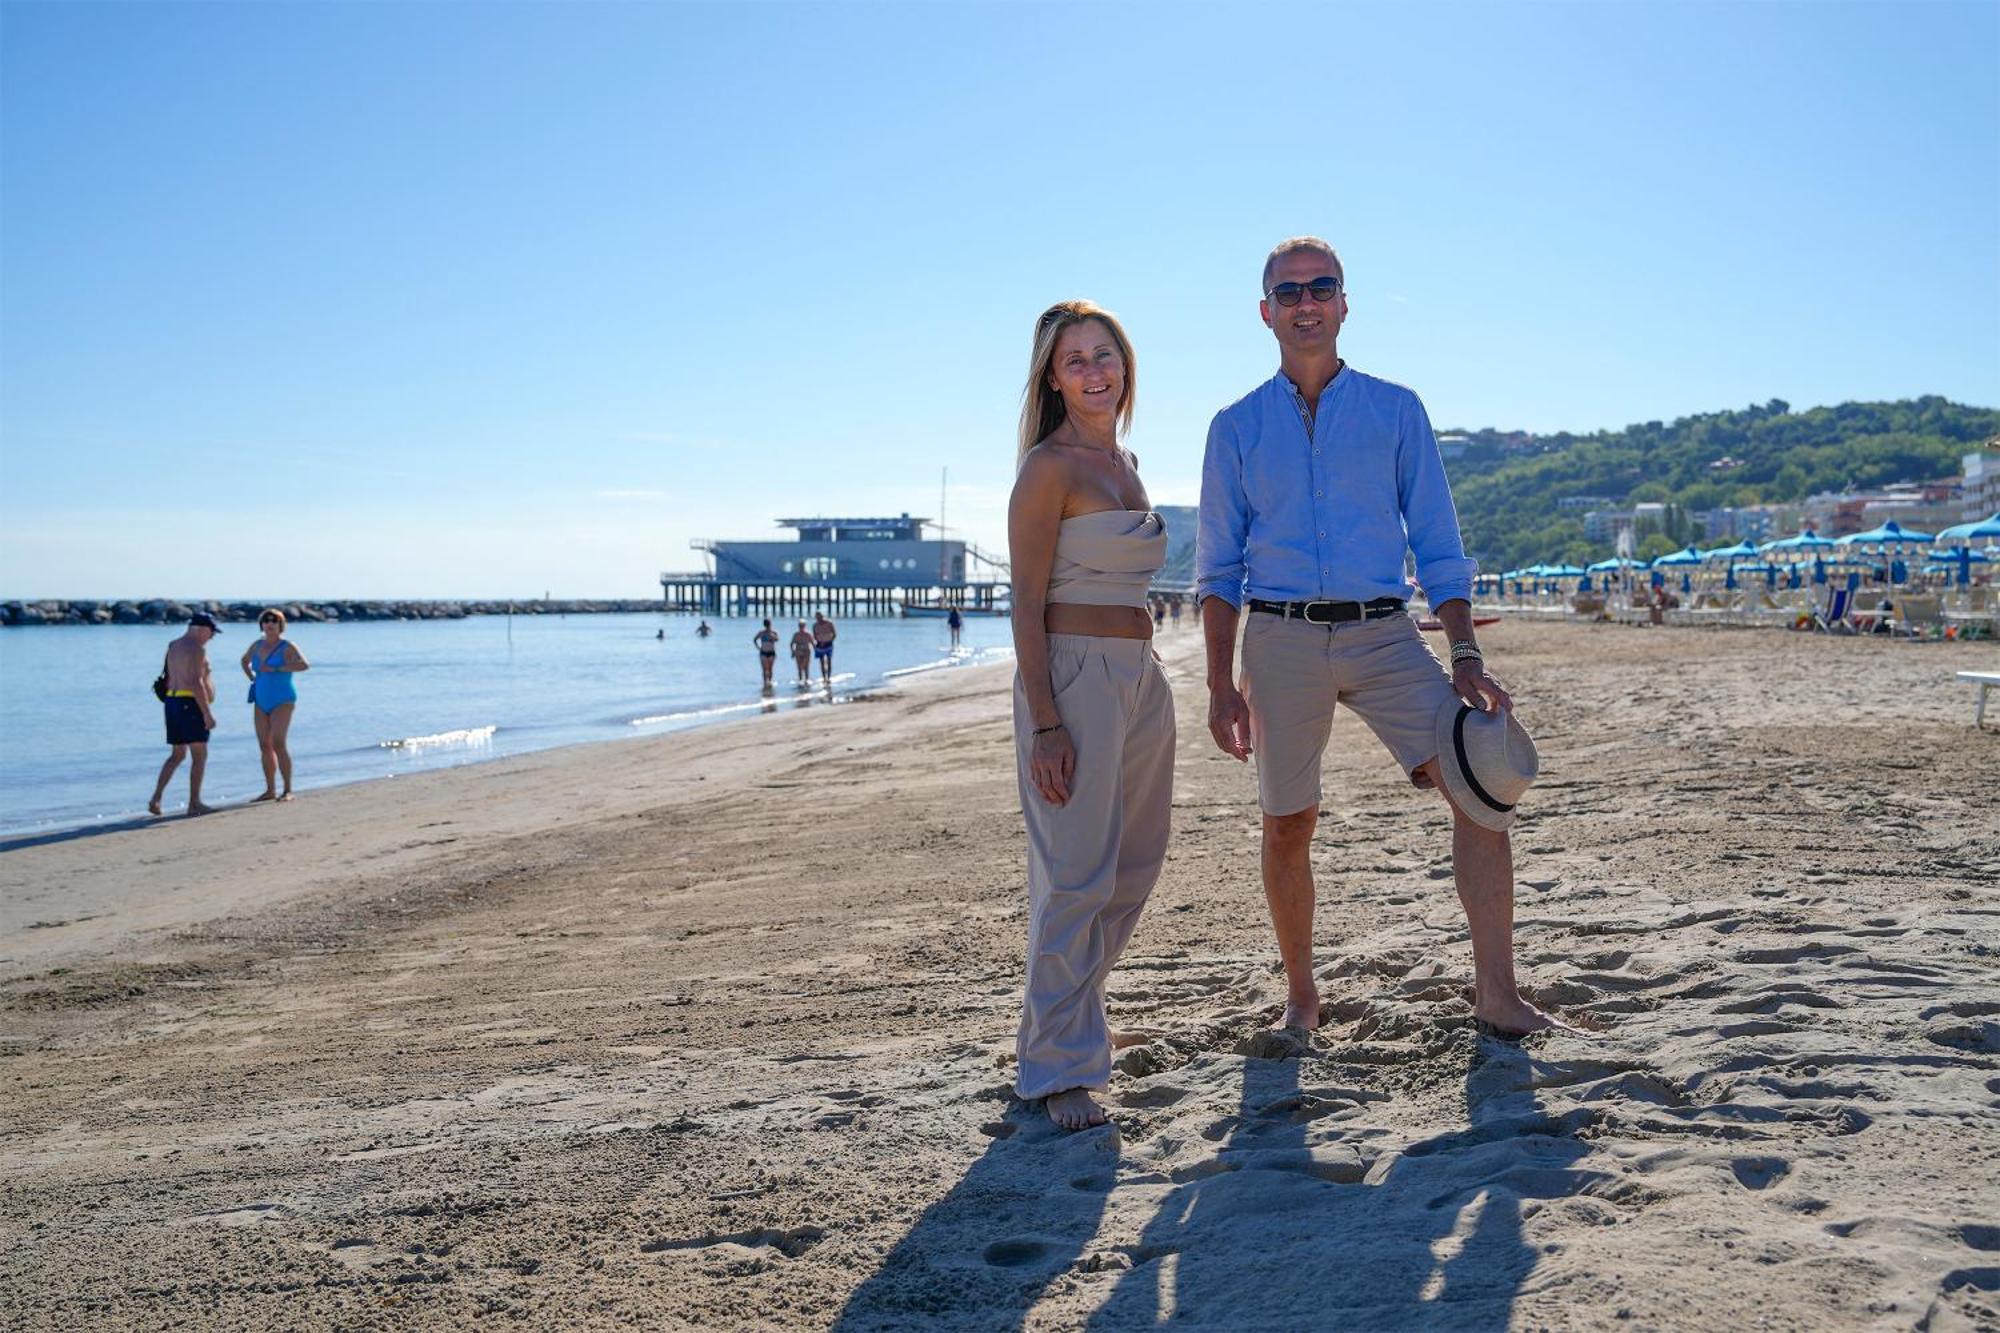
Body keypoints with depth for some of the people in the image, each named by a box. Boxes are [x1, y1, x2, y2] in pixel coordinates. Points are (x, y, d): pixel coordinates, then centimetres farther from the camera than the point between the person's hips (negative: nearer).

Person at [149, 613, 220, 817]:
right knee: (200, 756, 0)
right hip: (192, 704, -9)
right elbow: (196, 683, -21)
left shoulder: (173, 646, 16)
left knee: (177, 755, 16)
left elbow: (169, 680, 19)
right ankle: (194, 803, 3)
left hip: (173, 702, 9)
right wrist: (207, 713, -20)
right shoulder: (198, 649, -13)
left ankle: (156, 798, 4)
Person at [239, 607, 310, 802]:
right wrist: (252, 678, 16)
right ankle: (270, 790, 13)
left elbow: (304, 665, -25)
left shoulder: (287, 647, -8)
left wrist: (276, 669, -24)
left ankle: (288, 790, -13)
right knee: (264, 746, 6)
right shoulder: (257, 646, 11)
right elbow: (244, 661, 32)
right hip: (261, 701, 7)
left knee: (278, 743, -17)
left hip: (282, 701, -7)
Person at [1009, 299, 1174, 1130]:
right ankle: (1058, 1068, 2)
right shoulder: (1050, 468, -8)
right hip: (1074, 675, -9)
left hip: (1141, 677, 9)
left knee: (1134, 869, 15)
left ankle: (1072, 1018, 34)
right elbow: (1028, 604, -13)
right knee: (1076, 876, -7)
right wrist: (1044, 727, -20)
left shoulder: (1123, 465, 16)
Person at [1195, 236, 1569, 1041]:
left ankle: (1496, 998, -7)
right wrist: (1222, 685, 0)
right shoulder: (1237, 428, 9)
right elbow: (1219, 568, 8)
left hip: (1384, 635, 0)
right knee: (1287, 825, 6)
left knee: (1482, 788, -14)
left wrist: (1466, 659, -4)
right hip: (1281, 639, 0)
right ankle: (1300, 993, 24)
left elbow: (1438, 548, 7)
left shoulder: (1396, 412, 9)